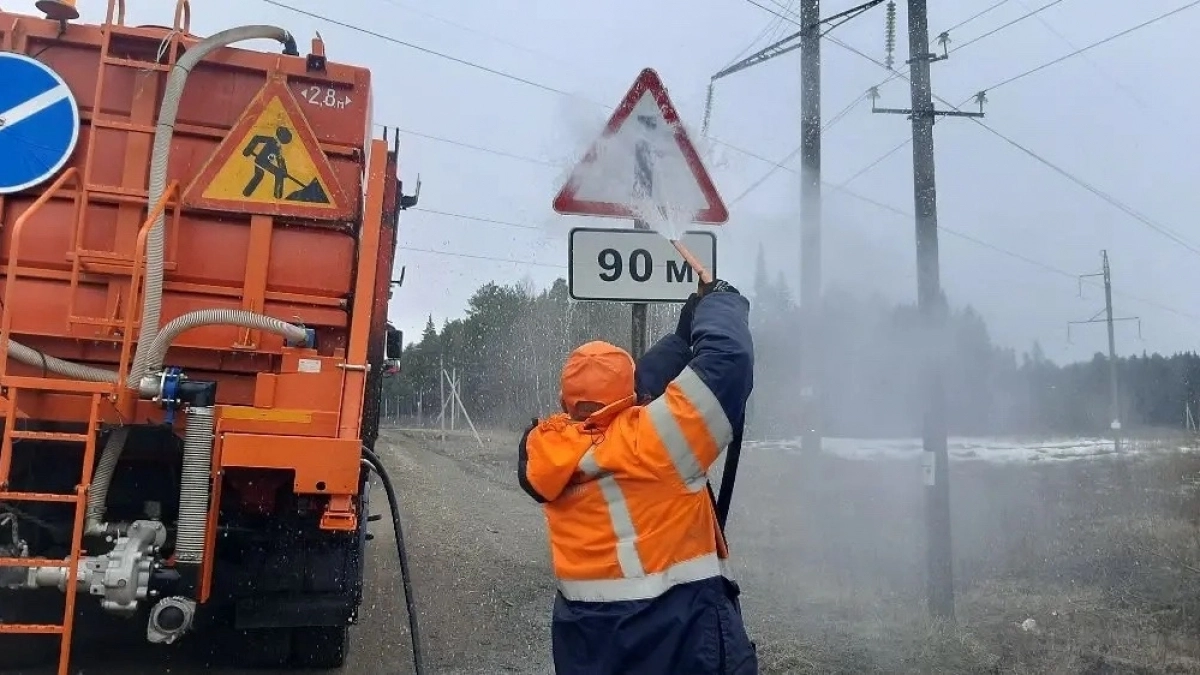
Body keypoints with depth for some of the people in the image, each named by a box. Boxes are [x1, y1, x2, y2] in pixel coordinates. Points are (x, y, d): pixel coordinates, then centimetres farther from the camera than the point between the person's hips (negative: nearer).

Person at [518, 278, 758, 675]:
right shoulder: (646, 443, -21)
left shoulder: (555, 449, -4)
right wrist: (719, 301, -3)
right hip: (681, 641, -6)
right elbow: (725, 358, -21)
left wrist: (686, 330, 9)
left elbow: (640, 385, 9)